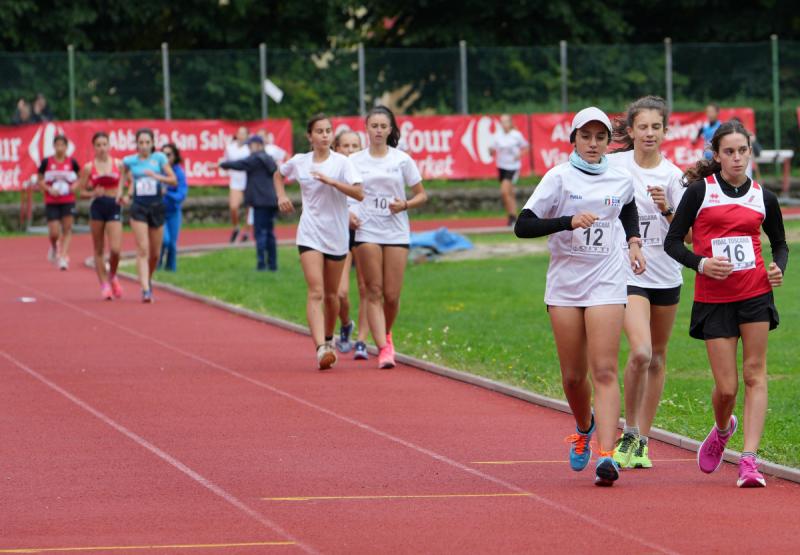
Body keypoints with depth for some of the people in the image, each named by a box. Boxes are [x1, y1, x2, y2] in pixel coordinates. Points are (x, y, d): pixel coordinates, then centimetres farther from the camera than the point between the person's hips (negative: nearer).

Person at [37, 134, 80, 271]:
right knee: (54, 233, -3)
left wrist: (75, 186, -10)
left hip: (68, 202, 1)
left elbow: (79, 179, 11)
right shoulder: (46, 162, -2)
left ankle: (63, 257, -7)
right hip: (51, 202, -1)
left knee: (67, 229, -8)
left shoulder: (72, 163, 0)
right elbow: (40, 181, 4)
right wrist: (49, 189, -13)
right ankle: (54, 248, 29)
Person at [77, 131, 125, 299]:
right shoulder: (89, 168, 2)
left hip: (114, 207, 0)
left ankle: (112, 276, 17)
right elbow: (82, 191, 5)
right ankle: (104, 284, 13)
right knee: (99, 250, 4)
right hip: (97, 207, 0)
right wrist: (93, 193, -15)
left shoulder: (118, 165, 3)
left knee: (115, 249, -11)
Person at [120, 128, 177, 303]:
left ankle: (148, 280, 35)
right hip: (138, 207, -1)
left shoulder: (159, 158, -1)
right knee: (142, 250, -13)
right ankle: (145, 290, -19)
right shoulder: (130, 161, 2)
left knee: (155, 253, 10)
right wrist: (128, 195, 4)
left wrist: (156, 176, -19)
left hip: (156, 206, 1)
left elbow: (174, 180, -4)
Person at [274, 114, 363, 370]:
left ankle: (328, 339, 35)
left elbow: (359, 193, -17)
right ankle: (321, 349, -25)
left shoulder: (341, 162, -5)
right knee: (316, 292, -15)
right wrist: (282, 196, 7)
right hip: (310, 235, 0)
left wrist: (331, 181, -26)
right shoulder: (299, 162, 3)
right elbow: (278, 174, 25)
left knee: (331, 294, 12)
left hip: (337, 236, 0)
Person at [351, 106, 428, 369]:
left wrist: (405, 204, -12)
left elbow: (422, 195, 8)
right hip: (367, 232, 0)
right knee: (374, 292, -7)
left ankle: (385, 334, 27)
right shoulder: (355, 161, 5)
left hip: (396, 233, 0)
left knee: (392, 295, -1)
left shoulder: (402, 160, 4)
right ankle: (383, 348, -10)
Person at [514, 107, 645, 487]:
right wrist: (569, 221, -22)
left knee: (604, 371, -13)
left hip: (606, 284, 0)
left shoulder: (621, 180, 6)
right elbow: (523, 226, -11)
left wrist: (634, 242, 13)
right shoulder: (559, 177, -3)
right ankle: (584, 428, 38)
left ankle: (606, 456, -21)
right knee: (573, 376, 6)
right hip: (564, 284, 0)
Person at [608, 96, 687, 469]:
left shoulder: (672, 174, 1)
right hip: (628, 273, -3)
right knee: (640, 352, -19)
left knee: (658, 357, 9)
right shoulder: (614, 166, -4)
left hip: (666, 276, 3)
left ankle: (643, 441, 22)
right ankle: (629, 434, -2)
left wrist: (667, 209, -17)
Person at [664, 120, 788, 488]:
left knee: (754, 375, -6)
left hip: (756, 293, 2)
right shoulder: (700, 191, -1)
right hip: (713, 298, -2)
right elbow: (672, 242, 0)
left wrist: (779, 268, -1)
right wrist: (701, 263, -16)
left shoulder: (763, 198, 8)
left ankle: (749, 459, -7)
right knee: (726, 386, -2)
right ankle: (722, 430, 32)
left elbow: (780, 243, 21)